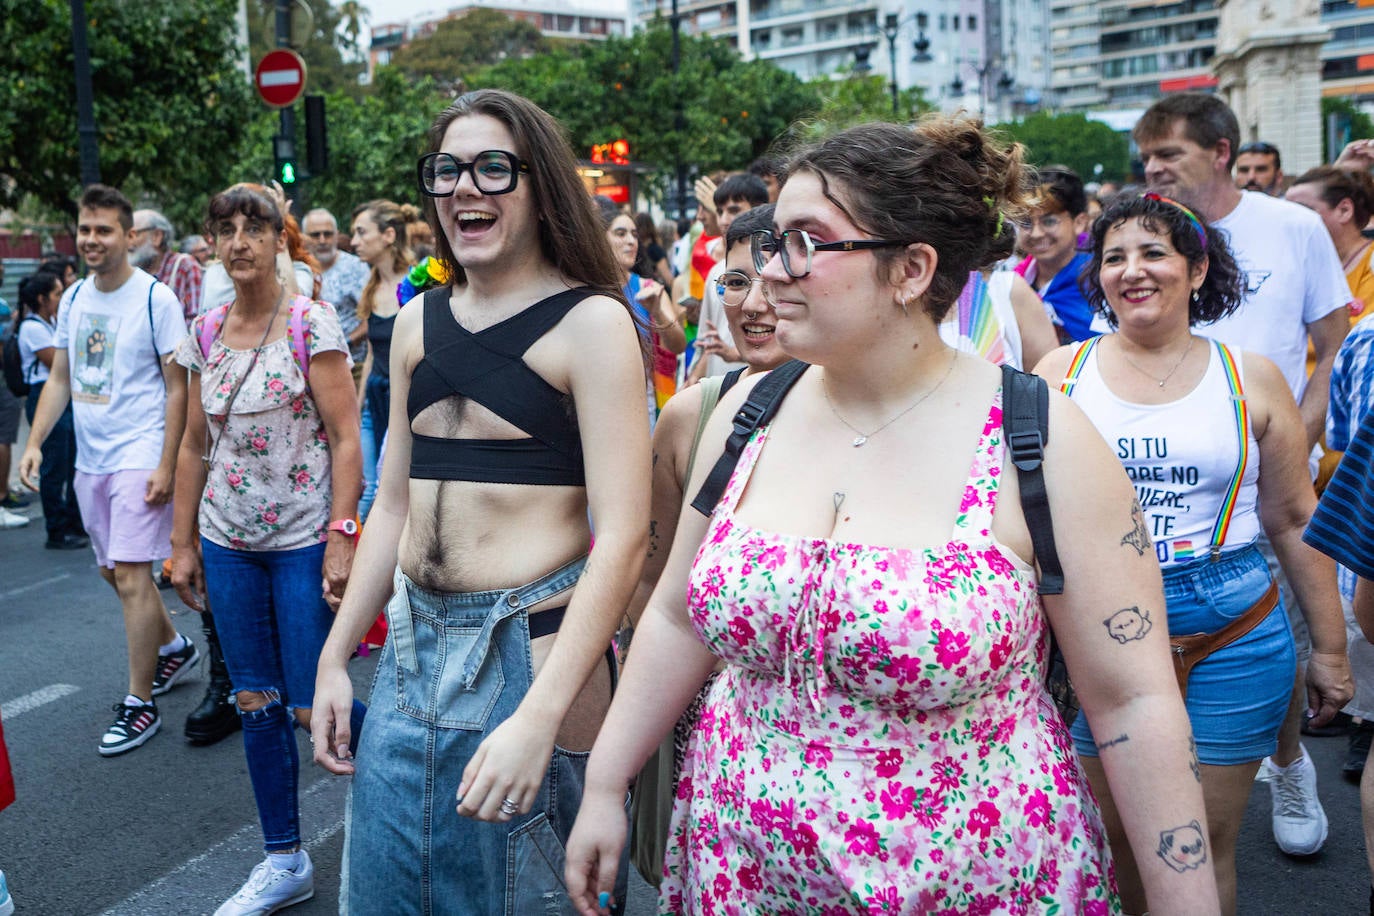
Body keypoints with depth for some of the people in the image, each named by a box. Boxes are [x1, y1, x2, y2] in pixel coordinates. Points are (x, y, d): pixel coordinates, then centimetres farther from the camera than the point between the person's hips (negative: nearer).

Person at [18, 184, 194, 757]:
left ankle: (139, 705, 1)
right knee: (114, 571, 16)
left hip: (139, 458, -7)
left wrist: (166, 465, -15)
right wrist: (34, 443, 5)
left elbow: (177, 387, -10)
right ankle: (175, 648, 38)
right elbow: (59, 379, 15)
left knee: (131, 575, -9)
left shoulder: (156, 299, -10)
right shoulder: (73, 299, 9)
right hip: (89, 458, 7)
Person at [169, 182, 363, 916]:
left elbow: (345, 437, -11)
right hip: (228, 543, 5)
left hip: (303, 539, -5)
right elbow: (195, 445, 12)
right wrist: (183, 543, 11)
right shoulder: (204, 334, 7)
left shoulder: (311, 323, -8)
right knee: (256, 703, 10)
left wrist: (341, 538, -18)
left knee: (313, 706, -5)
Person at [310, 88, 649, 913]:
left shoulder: (591, 323, -10)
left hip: (531, 648, -6)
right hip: (415, 649, 6)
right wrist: (335, 657, 12)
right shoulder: (418, 322, 9)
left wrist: (540, 717, -23)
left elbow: (622, 536, -16)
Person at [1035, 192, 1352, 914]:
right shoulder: (1061, 373, 4)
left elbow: (1293, 521, 8)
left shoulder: (1250, 379, 4)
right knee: (1110, 835, 8)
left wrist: (1329, 649, 10)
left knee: (1204, 847, 6)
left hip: (1230, 637, 0)